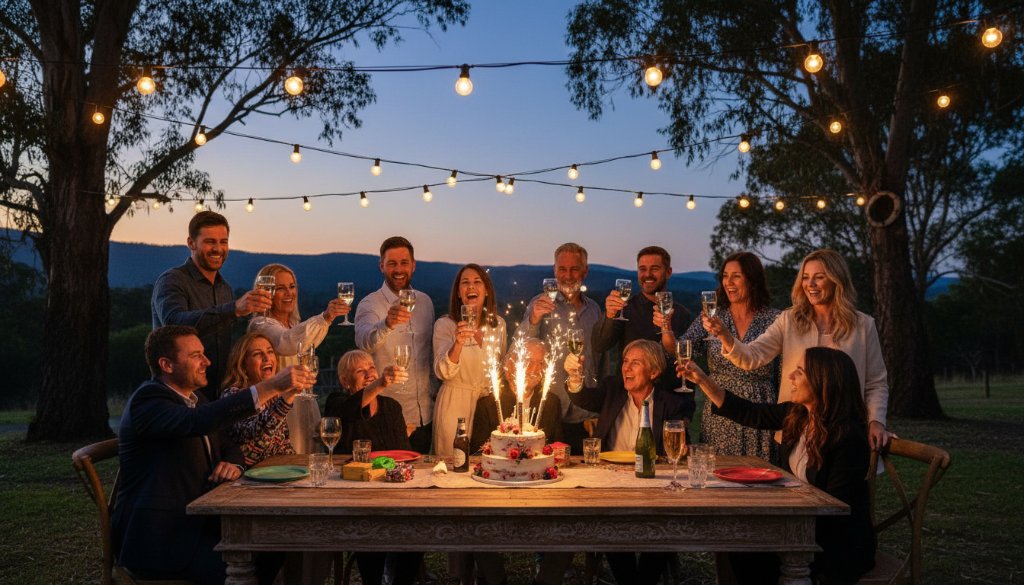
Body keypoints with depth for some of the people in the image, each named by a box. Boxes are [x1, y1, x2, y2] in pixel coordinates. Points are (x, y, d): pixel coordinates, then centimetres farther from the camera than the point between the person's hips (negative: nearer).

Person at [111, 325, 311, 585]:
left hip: (197, 522, 9)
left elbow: (228, 445, 18)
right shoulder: (149, 399, -15)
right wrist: (270, 387, -38)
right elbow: (198, 421, -34)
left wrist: (233, 464, -9)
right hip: (157, 537, -9)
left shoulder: (195, 398, 14)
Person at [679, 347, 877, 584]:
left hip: (838, 544, -7)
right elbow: (749, 414, 9)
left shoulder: (848, 438, -24)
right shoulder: (796, 414, -2)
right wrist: (702, 380, 6)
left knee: (755, 558, -17)